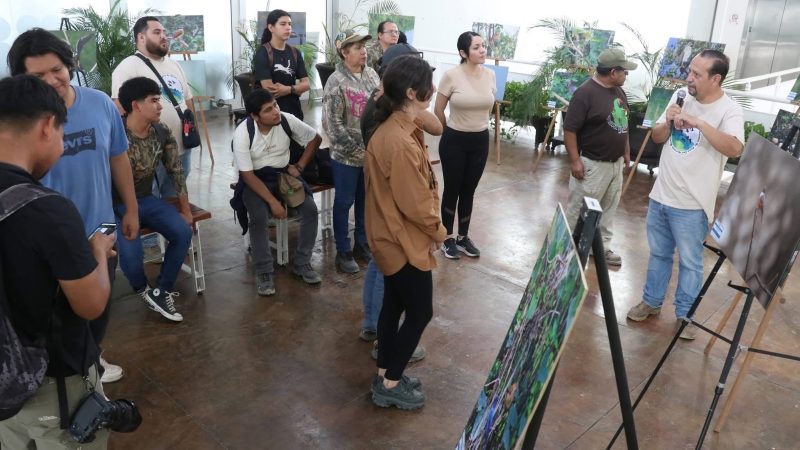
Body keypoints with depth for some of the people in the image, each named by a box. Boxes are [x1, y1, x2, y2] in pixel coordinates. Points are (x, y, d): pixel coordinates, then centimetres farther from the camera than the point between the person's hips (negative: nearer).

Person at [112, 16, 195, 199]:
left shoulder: (174, 65, 17)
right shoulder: (129, 67, -10)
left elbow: (187, 99, 23)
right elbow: (121, 109, -17)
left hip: (182, 148, 8)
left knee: (175, 201, 18)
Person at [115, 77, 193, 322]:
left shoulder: (162, 132, -1)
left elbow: (176, 172, 6)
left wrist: (186, 210, 6)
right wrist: (125, 218, -23)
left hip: (146, 200, 6)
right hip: (118, 205, -6)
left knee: (183, 232, -16)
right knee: (131, 252, -27)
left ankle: (162, 290, 2)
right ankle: (143, 289, 9)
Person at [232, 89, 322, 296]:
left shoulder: (288, 120, -14)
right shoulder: (242, 133, -21)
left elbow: (315, 139, 4)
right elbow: (248, 175, -19)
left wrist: (299, 166, -3)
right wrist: (272, 201, -25)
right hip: (255, 179, -3)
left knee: (310, 208, -20)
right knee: (259, 217, -31)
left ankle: (302, 264, -4)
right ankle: (263, 272, -13)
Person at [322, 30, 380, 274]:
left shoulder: (371, 74, 4)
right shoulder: (336, 82, -15)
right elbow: (332, 123, -16)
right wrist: (356, 150, -16)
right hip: (347, 155, -6)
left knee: (366, 199, 17)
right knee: (344, 202, 6)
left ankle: (362, 242, 33)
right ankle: (343, 251, 19)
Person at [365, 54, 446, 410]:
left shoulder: (397, 128, 3)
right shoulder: (400, 142, -29)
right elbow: (415, 203, -23)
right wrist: (437, 231, -7)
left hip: (393, 236, 10)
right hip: (404, 240, -10)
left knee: (394, 304, 20)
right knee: (420, 313, 5)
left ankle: (385, 374, 36)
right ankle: (389, 386, 20)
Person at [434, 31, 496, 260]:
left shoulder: (490, 75, -2)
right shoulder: (451, 75, -16)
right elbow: (438, 111, -4)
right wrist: (451, 131, 8)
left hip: (480, 140, 4)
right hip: (454, 140, -4)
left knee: (468, 191, 15)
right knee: (452, 190, 8)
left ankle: (463, 237, 29)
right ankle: (448, 238, 25)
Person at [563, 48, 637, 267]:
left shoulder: (619, 91, 8)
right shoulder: (585, 93, -19)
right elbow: (569, 129, -20)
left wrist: (626, 151, 19)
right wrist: (575, 160, -22)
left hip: (615, 162, 9)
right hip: (592, 164, -8)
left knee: (608, 208, 16)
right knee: (580, 209, 1)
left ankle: (601, 247, 29)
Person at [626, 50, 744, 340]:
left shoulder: (729, 110, -13)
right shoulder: (680, 96, 3)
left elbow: (735, 149, -30)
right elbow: (656, 137, 9)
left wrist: (699, 122, -32)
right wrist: (668, 122, -12)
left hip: (692, 205, -5)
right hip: (660, 196, 5)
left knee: (690, 262, 9)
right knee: (658, 254, 19)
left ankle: (685, 315, 24)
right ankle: (651, 302, 35)